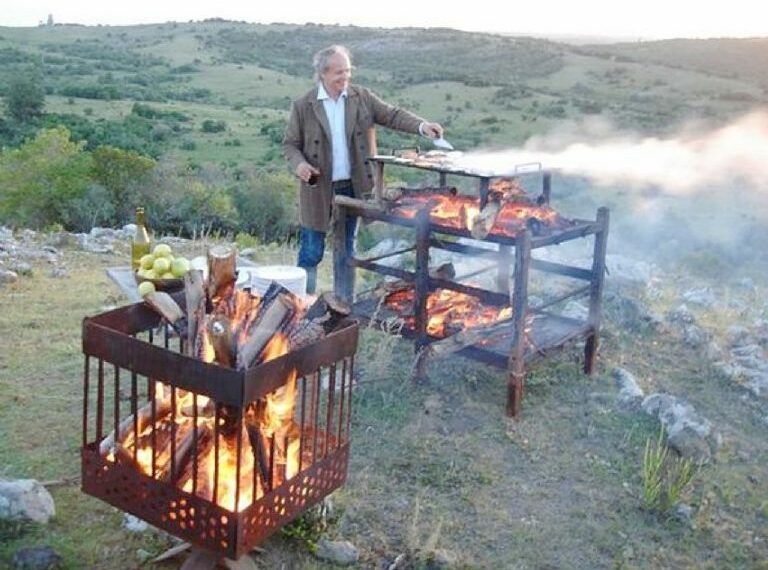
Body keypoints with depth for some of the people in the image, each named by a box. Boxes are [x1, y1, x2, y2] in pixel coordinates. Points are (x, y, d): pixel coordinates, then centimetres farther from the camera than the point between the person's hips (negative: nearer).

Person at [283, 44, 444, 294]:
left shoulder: (362, 97, 2)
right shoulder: (303, 106, -5)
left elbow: (392, 115, -2)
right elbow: (290, 144, 0)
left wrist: (421, 126, -19)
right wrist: (298, 164, -21)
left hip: (352, 186, 3)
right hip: (318, 188, -3)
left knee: (346, 249, 14)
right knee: (311, 252, 4)